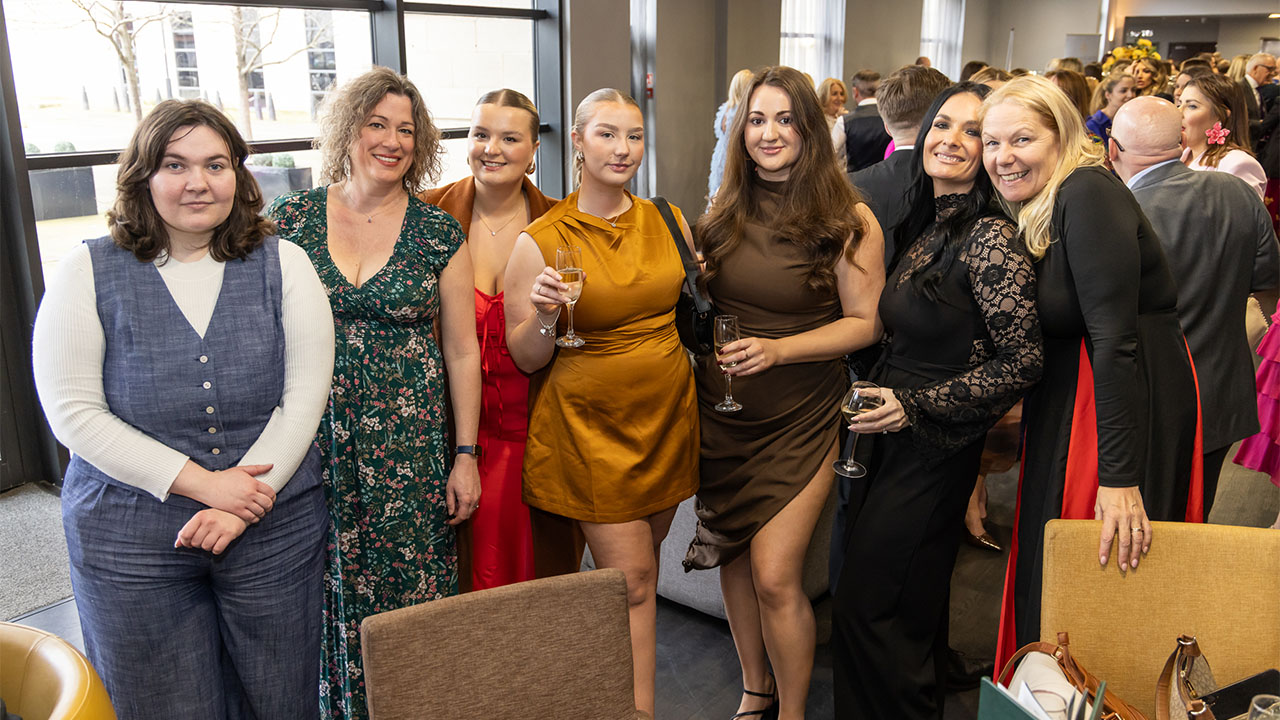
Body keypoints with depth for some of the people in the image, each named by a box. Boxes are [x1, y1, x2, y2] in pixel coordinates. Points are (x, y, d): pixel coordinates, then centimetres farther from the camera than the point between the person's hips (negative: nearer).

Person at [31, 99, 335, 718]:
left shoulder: (281, 263, 1)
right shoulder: (88, 272, -2)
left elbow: (306, 394, -4)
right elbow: (72, 412, -8)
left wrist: (240, 506, -13)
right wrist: (200, 482, -15)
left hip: (275, 531, 1)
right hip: (129, 545, -1)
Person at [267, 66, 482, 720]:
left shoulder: (438, 234, -1)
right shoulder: (292, 219, 1)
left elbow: (461, 352, 2)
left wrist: (465, 456, 0)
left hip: (408, 444, -1)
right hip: (311, 441, 1)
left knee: (406, 588, 6)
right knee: (327, 590, 10)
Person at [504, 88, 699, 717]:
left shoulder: (668, 222, 3)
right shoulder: (540, 241, -9)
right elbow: (525, 358, -7)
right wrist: (545, 313, -25)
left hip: (667, 415, 5)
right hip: (590, 424, -4)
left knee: (640, 562, 17)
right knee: (632, 582, -2)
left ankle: (625, 668, 40)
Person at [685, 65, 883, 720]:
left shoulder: (848, 219, -9)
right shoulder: (727, 212, 5)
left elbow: (864, 323, -9)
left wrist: (778, 349, -21)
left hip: (799, 419, -4)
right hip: (720, 413, 5)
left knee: (774, 576, -6)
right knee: (734, 559, 15)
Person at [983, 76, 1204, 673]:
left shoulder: (1088, 195, -19)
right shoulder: (1032, 211, 10)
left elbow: (1114, 338, -26)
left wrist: (1120, 477, -28)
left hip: (1132, 401, -9)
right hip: (1068, 400, 9)